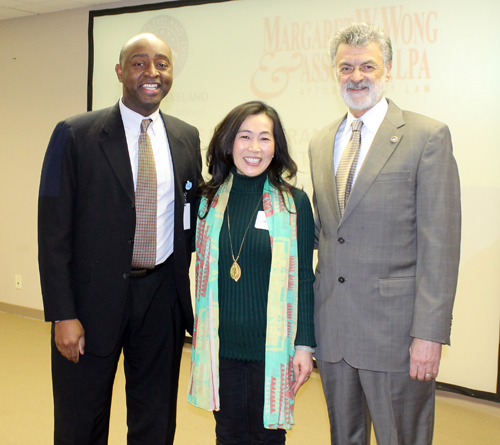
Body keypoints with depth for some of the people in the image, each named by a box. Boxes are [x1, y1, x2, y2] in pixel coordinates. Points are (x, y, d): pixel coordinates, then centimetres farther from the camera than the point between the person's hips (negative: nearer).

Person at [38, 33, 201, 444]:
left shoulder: (187, 138, 6)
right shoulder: (75, 135, -6)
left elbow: (192, 220, 11)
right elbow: (53, 230, -8)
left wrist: (194, 301, 6)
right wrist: (63, 315, -13)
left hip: (163, 298, 3)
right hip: (94, 296, -3)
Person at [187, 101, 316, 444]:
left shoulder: (294, 203, -4)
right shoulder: (209, 200, 3)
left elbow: (304, 278, -2)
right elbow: (202, 270, 10)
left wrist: (305, 344, -4)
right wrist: (196, 332, 6)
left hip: (273, 348, -2)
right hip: (221, 345, 2)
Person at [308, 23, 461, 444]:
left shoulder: (428, 137, -7)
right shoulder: (320, 143, 12)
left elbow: (440, 242, -11)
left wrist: (430, 332, -16)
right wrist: (314, 310, 12)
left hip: (395, 330, -5)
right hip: (332, 328, 5)